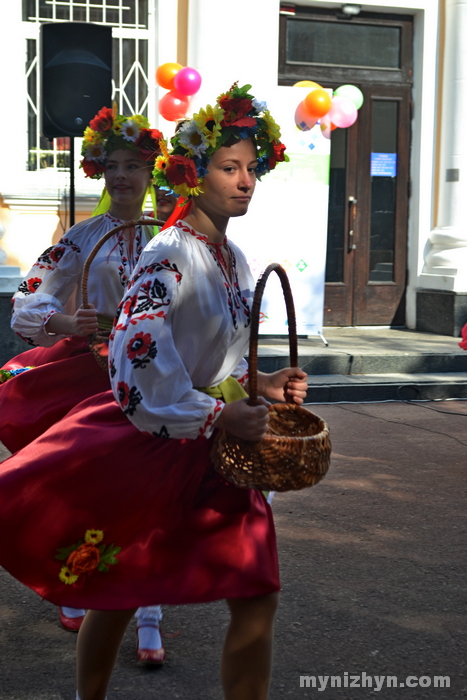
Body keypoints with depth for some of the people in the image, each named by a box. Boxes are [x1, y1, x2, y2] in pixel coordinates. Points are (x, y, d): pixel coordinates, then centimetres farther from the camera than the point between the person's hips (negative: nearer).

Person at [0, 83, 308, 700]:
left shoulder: (236, 261, 8)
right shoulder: (169, 254, -17)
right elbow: (138, 356, -29)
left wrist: (259, 384, 1)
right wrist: (217, 415, -26)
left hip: (213, 452, 7)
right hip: (150, 443, -7)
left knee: (257, 597, 5)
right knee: (115, 594, 9)